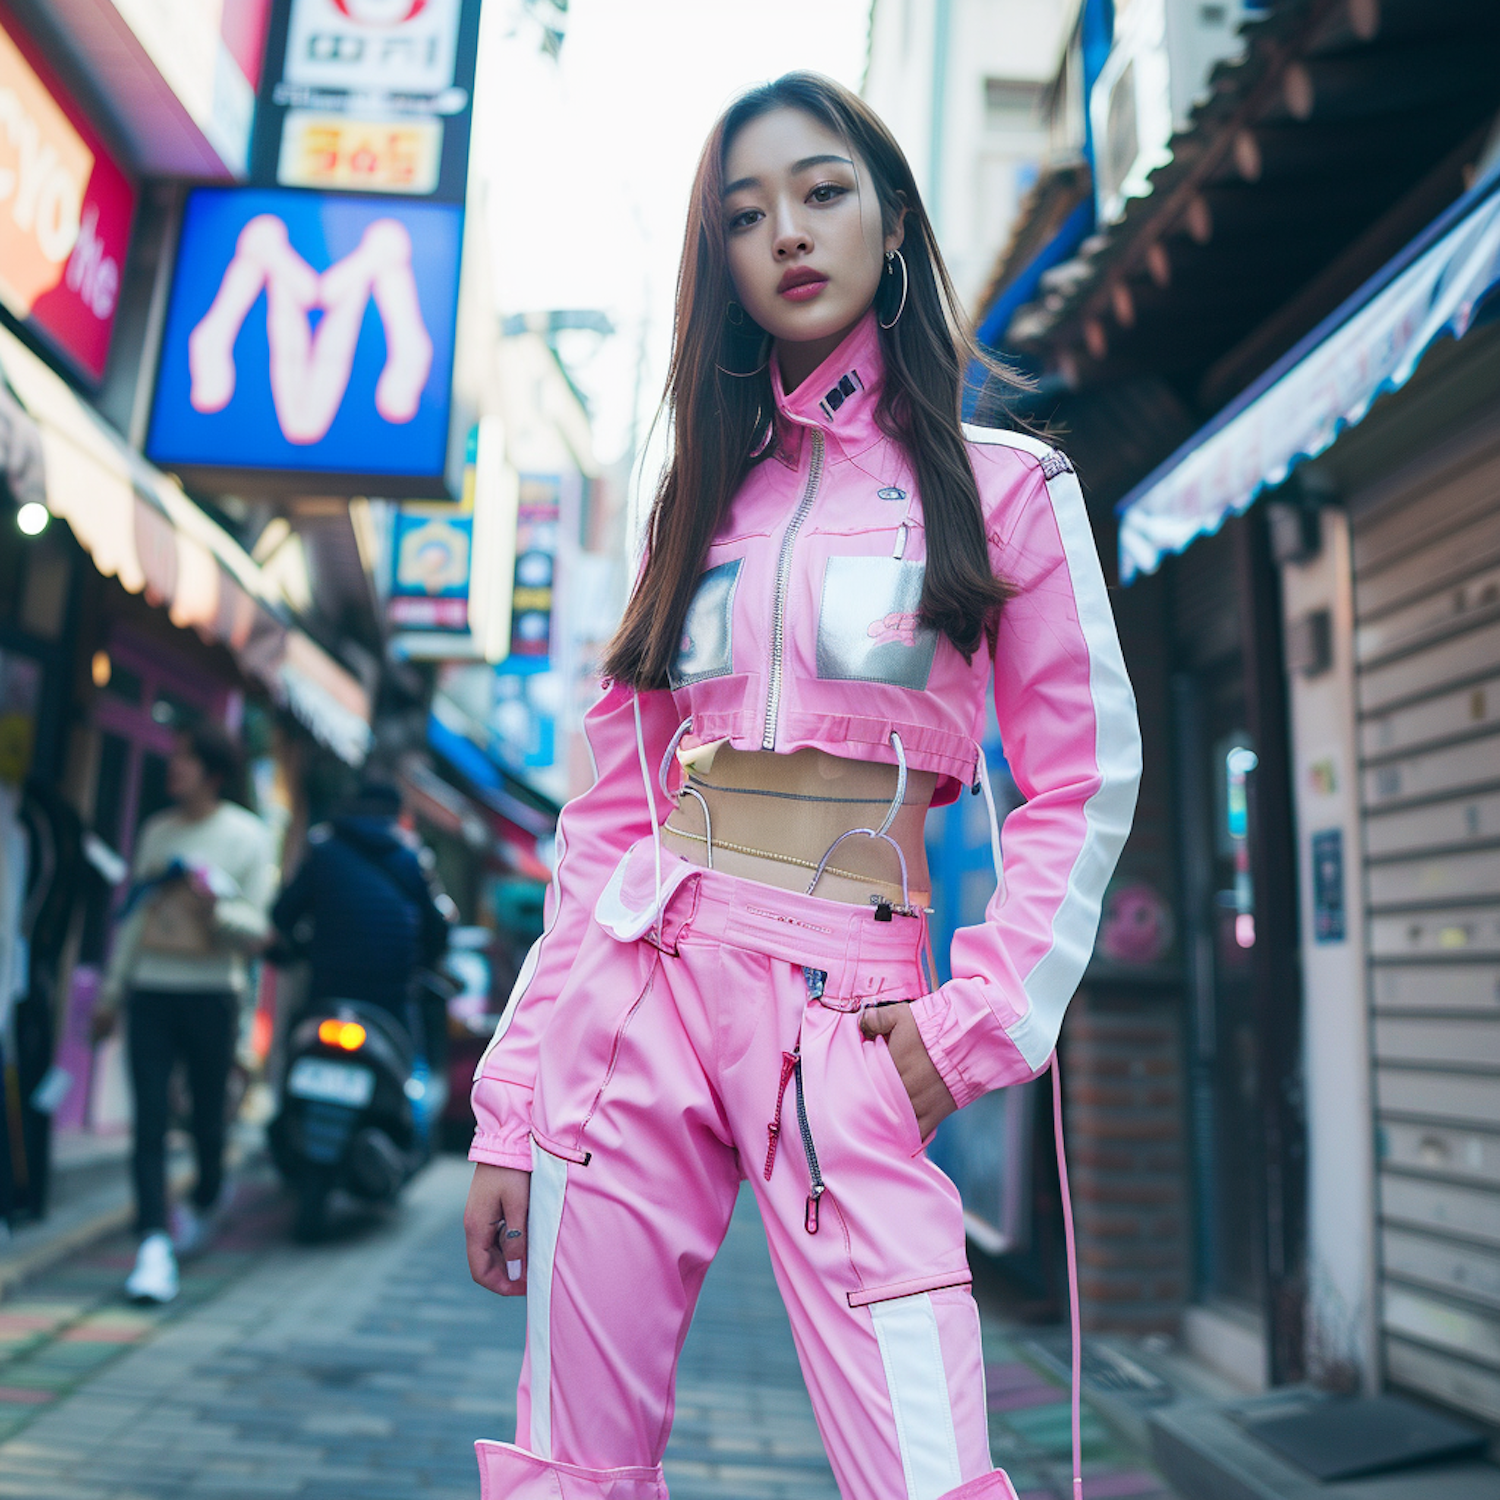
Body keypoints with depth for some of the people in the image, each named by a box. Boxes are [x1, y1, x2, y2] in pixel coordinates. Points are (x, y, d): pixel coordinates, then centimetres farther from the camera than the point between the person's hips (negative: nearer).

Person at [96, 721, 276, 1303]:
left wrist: (216, 907, -24)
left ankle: (205, 1199, 36)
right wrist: (110, 992, 18)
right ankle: (154, 1245, -4)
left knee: (208, 1116, 7)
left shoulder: (249, 836, -1)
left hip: (212, 994, -3)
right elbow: (133, 915, 18)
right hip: (150, 992, 3)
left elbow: (256, 929, -3)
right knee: (149, 1120, -5)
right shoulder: (156, 831, 11)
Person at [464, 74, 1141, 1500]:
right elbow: (610, 809, 10)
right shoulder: (704, 499, 15)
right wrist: (511, 1105, 6)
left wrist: (979, 1011, -9)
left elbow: (1082, 781, 4)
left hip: (846, 1010, -2)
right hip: (638, 980, 3)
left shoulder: (1007, 485, 7)